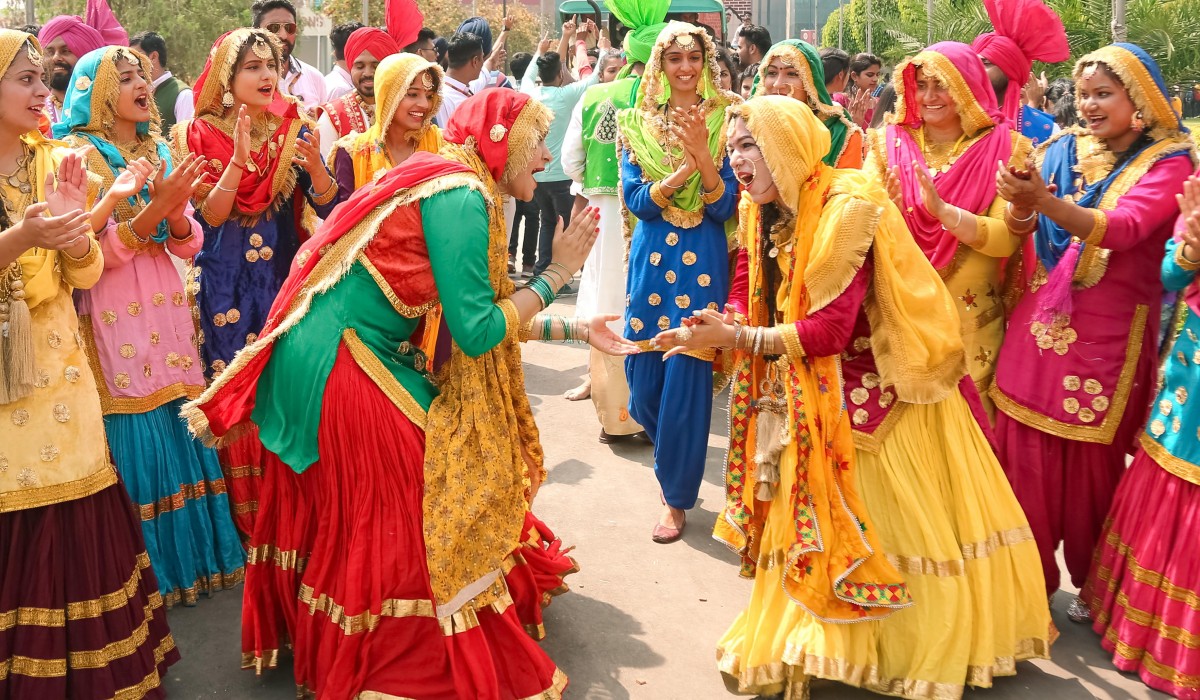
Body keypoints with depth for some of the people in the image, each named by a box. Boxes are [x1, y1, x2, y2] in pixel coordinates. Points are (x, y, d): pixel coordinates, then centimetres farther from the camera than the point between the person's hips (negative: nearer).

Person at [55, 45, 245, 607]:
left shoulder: (160, 153, 13)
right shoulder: (78, 153, -4)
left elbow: (189, 245, 9)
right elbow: (97, 251, -12)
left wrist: (176, 211, -11)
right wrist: (154, 206, -23)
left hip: (166, 312, 5)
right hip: (115, 318, -5)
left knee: (181, 434, 8)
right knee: (136, 443, -1)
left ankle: (190, 559, 21)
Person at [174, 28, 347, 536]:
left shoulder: (295, 130, 2)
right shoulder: (203, 134, -3)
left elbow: (328, 207, -5)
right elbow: (210, 215, -12)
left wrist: (313, 163, -24)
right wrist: (239, 160, -25)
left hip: (285, 278, 2)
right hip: (226, 284, -1)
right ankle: (246, 524, 16)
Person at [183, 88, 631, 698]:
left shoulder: (448, 183, 13)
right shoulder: (461, 196, -17)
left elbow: (478, 312, 16)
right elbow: (477, 332, -20)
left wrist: (574, 329, 16)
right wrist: (557, 272, -9)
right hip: (339, 366, -10)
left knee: (339, 516, 21)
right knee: (399, 525, 2)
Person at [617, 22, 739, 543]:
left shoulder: (723, 120, -1)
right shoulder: (638, 123, 4)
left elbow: (724, 208, -7)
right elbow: (635, 199, -5)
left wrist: (704, 154, -22)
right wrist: (682, 170, -20)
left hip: (702, 261, -2)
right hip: (651, 259, 3)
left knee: (687, 378, -1)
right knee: (642, 381, 8)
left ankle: (677, 498, 16)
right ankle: (672, 458, 38)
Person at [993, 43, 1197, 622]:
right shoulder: (1065, 150, 8)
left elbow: (1124, 228, -23)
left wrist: (1046, 203, -38)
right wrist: (1021, 200, -25)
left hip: (1108, 332, -3)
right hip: (1042, 323, 4)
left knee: (1093, 463, 6)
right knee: (1026, 452, 4)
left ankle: (1092, 581, 26)